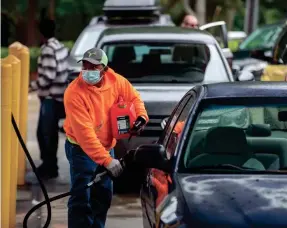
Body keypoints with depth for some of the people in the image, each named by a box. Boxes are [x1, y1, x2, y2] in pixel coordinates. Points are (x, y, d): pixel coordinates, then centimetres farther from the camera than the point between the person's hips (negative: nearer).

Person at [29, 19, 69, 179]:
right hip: (58, 96, 9)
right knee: (50, 132, 15)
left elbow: (48, 77, -24)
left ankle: (50, 167, 1)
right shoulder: (60, 46, 9)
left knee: (46, 133, -3)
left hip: (50, 97, -9)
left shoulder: (48, 49, -20)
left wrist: (33, 86, -12)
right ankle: (49, 164, 22)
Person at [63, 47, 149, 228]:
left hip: (106, 146, 6)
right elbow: (84, 133, -32)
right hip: (81, 149, -6)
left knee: (104, 196, 16)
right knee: (82, 199, -13)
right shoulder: (74, 93, -27)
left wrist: (141, 116, -11)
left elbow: (133, 97, 10)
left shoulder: (115, 80, -11)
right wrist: (106, 160, -37)